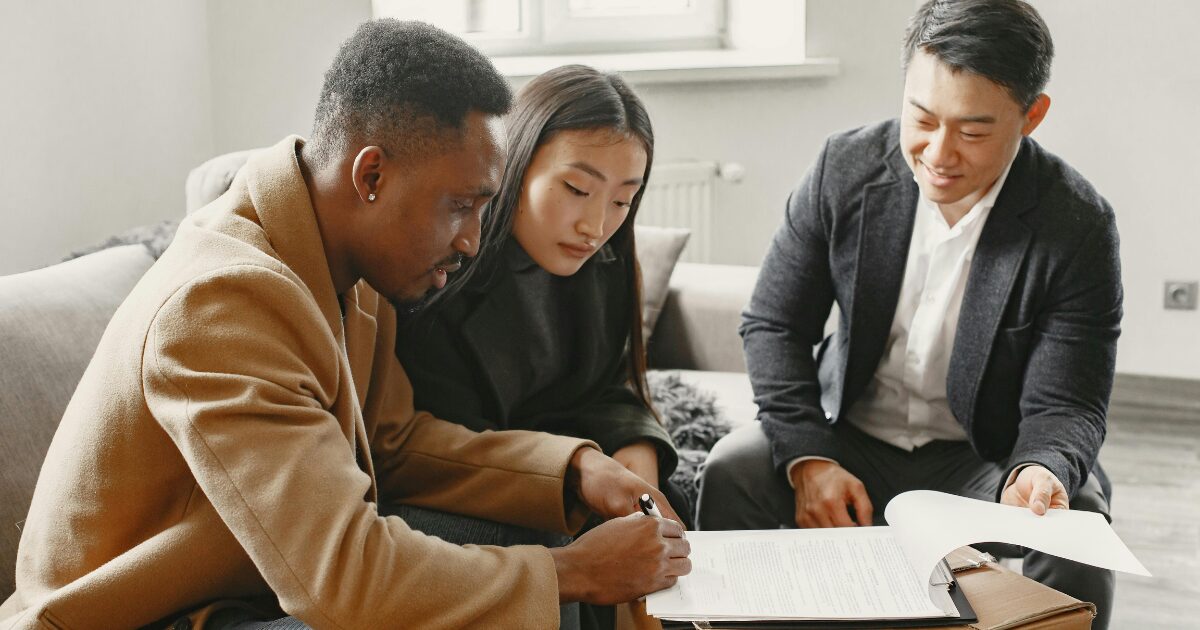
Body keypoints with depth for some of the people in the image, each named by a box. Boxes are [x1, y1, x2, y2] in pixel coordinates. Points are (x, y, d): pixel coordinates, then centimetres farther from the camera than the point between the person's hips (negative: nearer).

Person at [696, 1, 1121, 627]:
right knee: (731, 468, -24)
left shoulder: (1078, 228, -16)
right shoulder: (845, 167, -11)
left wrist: (1041, 471, -37)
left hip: (989, 460, -1)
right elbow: (773, 324, -6)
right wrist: (807, 458, -20)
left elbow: (1065, 408, -13)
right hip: (849, 441, 2)